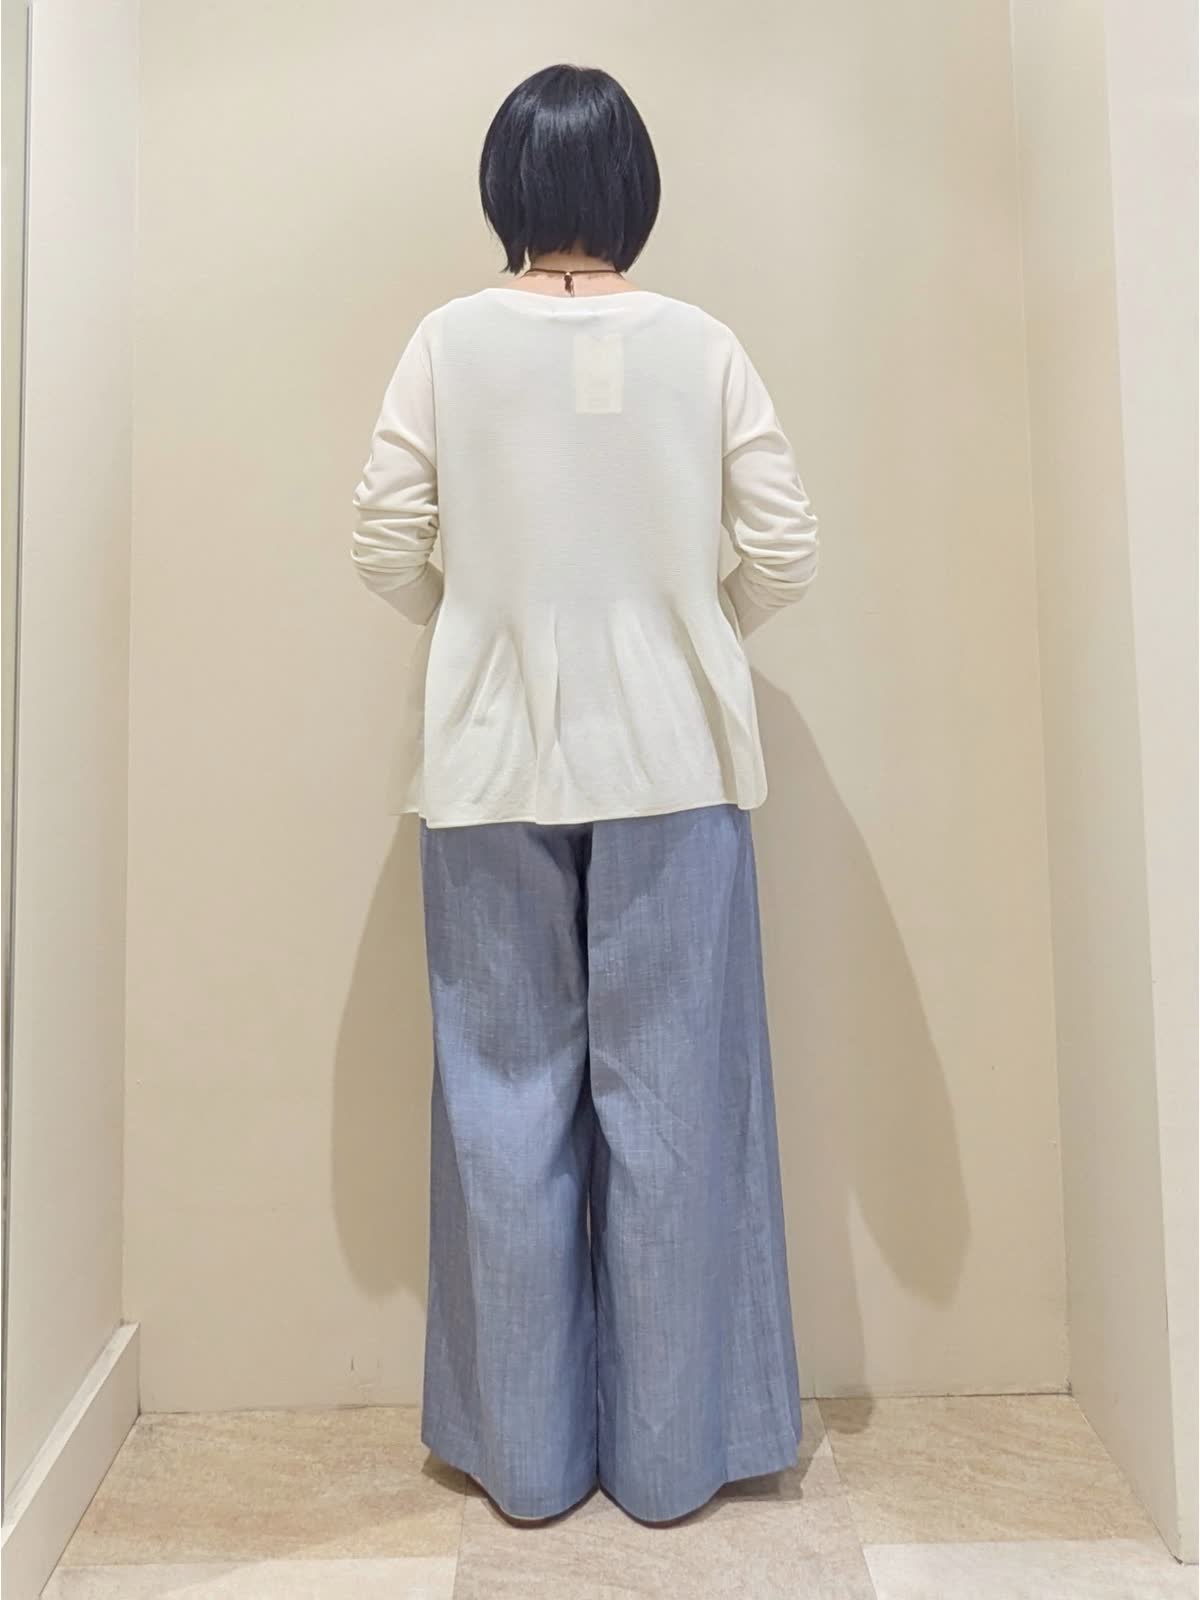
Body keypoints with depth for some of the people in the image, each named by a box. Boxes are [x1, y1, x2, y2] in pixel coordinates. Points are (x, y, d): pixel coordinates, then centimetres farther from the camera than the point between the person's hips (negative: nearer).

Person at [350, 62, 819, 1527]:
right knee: (668, 1097, 8)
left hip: (492, 764, 1)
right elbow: (785, 552, -1)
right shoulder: (700, 345, 2)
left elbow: (385, 546, -1)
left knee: (509, 1096, 10)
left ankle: (526, 1456, 23)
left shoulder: (449, 341, 2)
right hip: (669, 760, 0)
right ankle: (669, 1456, 22)